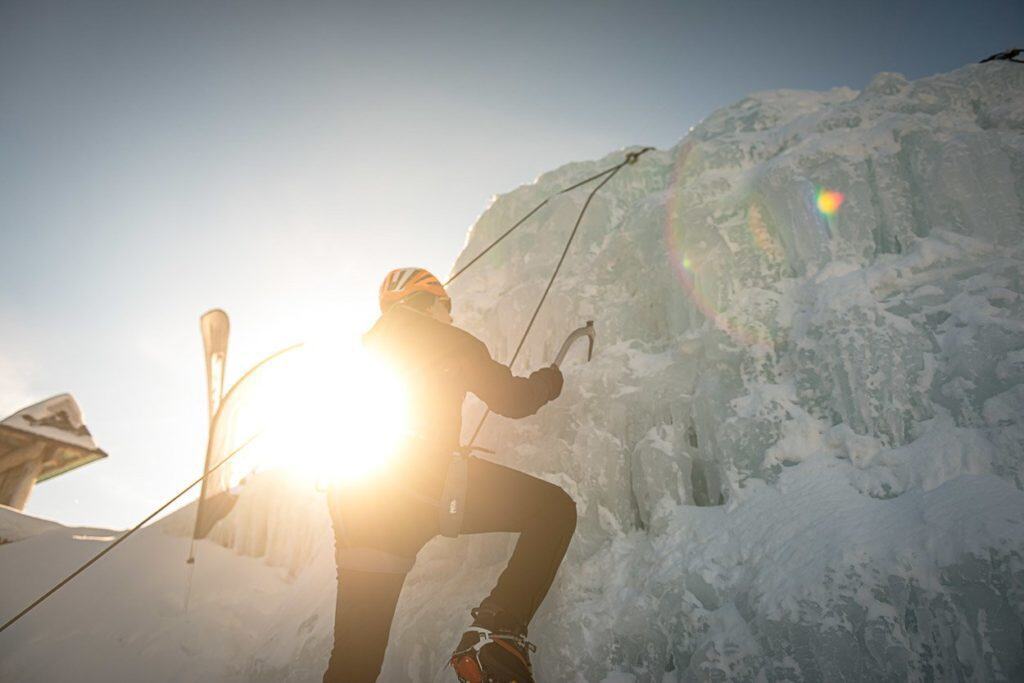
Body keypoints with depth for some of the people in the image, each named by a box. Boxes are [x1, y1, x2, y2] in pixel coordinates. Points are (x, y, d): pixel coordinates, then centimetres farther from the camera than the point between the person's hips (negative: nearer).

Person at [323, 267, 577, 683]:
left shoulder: (366, 347, 30)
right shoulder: (451, 342, 13)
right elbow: (512, 399, 14)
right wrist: (547, 381, 36)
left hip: (353, 504, 7)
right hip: (426, 479, -7)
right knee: (556, 508, 3)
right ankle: (495, 631, -10)